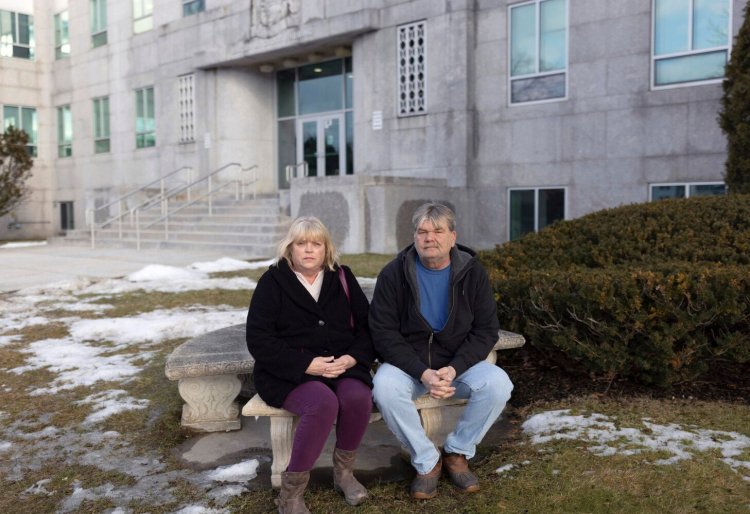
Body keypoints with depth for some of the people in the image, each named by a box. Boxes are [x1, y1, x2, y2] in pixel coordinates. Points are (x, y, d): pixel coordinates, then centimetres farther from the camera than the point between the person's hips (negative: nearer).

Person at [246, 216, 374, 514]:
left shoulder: (342, 278, 10)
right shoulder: (273, 282, -1)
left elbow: (366, 326, 10)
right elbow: (258, 340, -8)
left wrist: (351, 358, -12)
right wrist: (307, 364, -17)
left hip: (342, 366, 4)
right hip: (288, 372, -3)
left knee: (358, 397, -29)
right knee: (323, 403, -34)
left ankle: (343, 471, -2)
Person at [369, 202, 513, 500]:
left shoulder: (472, 273, -3)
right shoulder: (394, 274, -7)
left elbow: (486, 330, -3)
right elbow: (384, 333, -11)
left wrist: (453, 369, -20)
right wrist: (423, 373, -24)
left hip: (460, 363, 2)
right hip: (408, 364, -1)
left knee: (497, 384, -26)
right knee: (385, 386, -32)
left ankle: (457, 453, -1)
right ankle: (427, 461, -9)